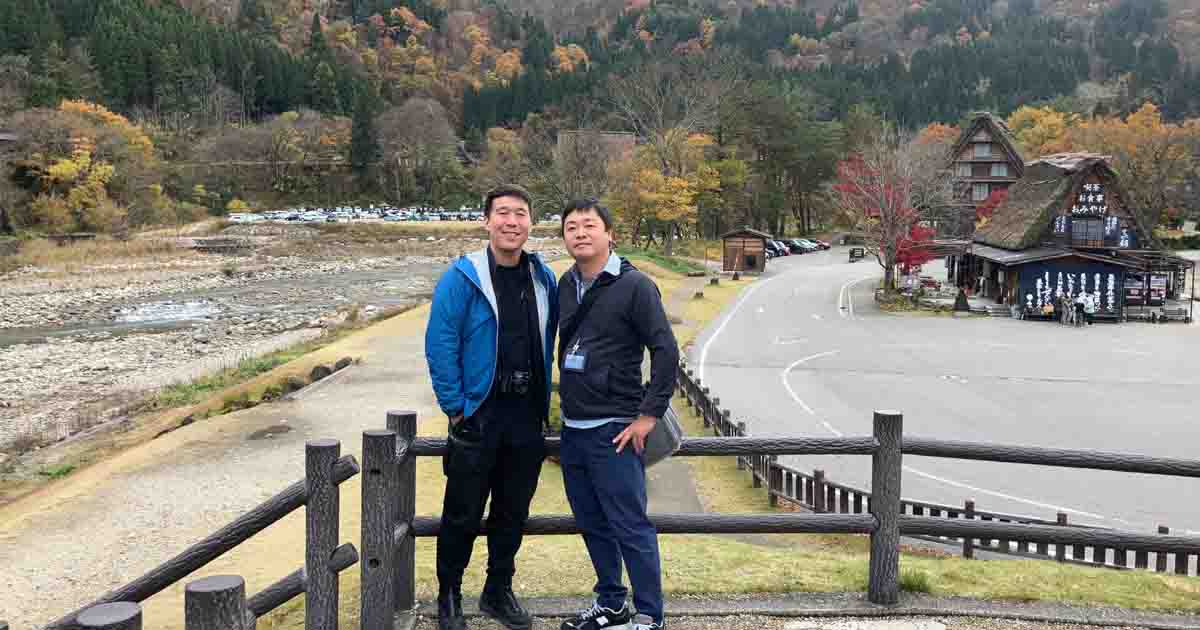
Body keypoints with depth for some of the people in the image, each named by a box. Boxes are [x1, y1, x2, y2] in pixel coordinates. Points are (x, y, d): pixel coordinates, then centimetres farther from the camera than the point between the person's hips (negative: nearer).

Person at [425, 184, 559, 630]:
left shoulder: (544, 279, 6)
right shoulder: (463, 276, -10)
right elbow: (439, 343, -12)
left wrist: (543, 400, 10)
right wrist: (455, 407, -13)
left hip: (527, 417, 5)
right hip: (479, 415, -4)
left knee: (513, 512, 15)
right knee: (463, 513, 7)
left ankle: (498, 592, 32)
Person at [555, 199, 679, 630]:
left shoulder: (634, 285, -10)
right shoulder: (566, 285, 10)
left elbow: (666, 352, -13)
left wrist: (649, 415, -15)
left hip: (614, 431, -7)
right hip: (572, 428, 7)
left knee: (630, 527, -2)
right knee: (593, 526, 17)